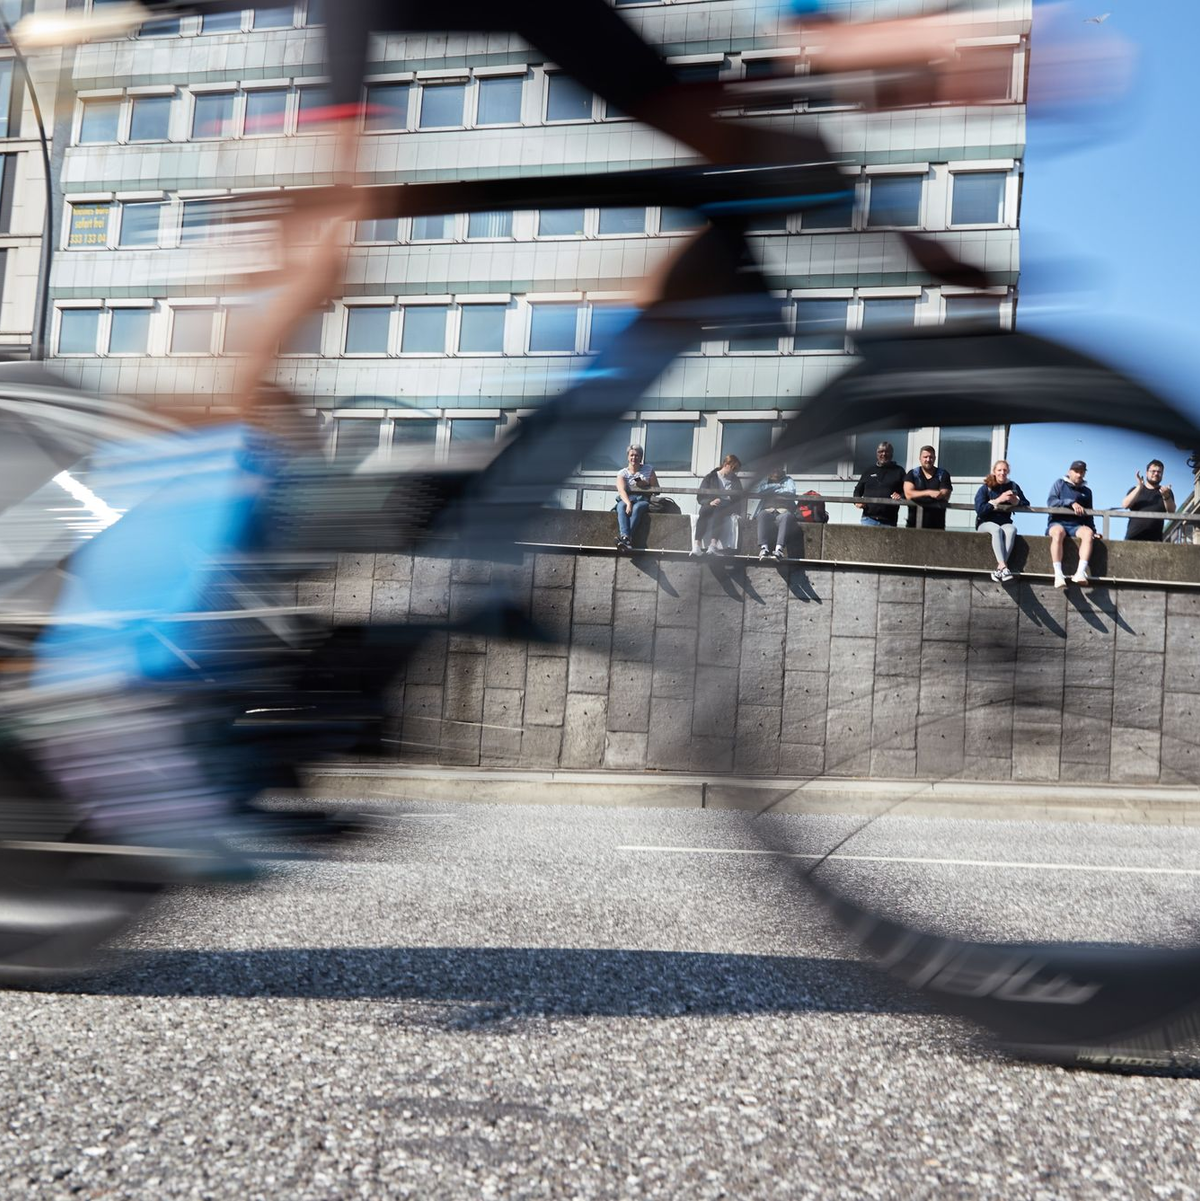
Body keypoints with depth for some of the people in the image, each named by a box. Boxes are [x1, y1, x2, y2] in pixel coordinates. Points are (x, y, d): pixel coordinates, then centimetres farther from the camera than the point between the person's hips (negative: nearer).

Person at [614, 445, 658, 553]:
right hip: (626, 499, 0)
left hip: (643, 499, 0)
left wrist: (645, 485, -8)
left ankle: (626, 538, -53)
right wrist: (628, 503, -32)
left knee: (637, 508, -37)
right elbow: (622, 490, -12)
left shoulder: (648, 469, 13)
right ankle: (625, 537, -57)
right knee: (621, 507, -36)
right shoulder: (622, 473, 8)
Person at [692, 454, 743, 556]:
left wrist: (721, 502, -10)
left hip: (727, 507, 0)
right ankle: (697, 544, -50)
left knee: (718, 511, -37)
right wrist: (710, 502, -13)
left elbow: (737, 499, 9)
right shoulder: (710, 478, 16)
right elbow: (700, 497, 8)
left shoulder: (735, 481, 20)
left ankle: (713, 544, -55)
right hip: (709, 505, 0)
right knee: (704, 512, -36)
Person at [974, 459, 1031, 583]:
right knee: (997, 529, -37)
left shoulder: (1013, 486, 8)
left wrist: (1016, 501, -15)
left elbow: (1026, 505, 7)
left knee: (1012, 529, -34)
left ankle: (999, 569, -43)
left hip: (1005, 522, 2)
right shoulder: (985, 488, -2)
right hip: (986, 523, -2)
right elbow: (979, 509, -15)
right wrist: (998, 500, -21)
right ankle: (1003, 567, -48)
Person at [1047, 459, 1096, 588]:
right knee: (1058, 532, -40)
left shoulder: (1087, 491, 23)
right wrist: (1071, 503, -16)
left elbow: (1088, 515, 27)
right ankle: (1058, 575, -46)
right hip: (1058, 522, -3)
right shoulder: (1060, 484, 12)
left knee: (1088, 532, -33)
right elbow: (1050, 502, -5)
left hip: (1077, 525, 3)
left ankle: (1080, 572, -45)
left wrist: (1093, 530, 12)